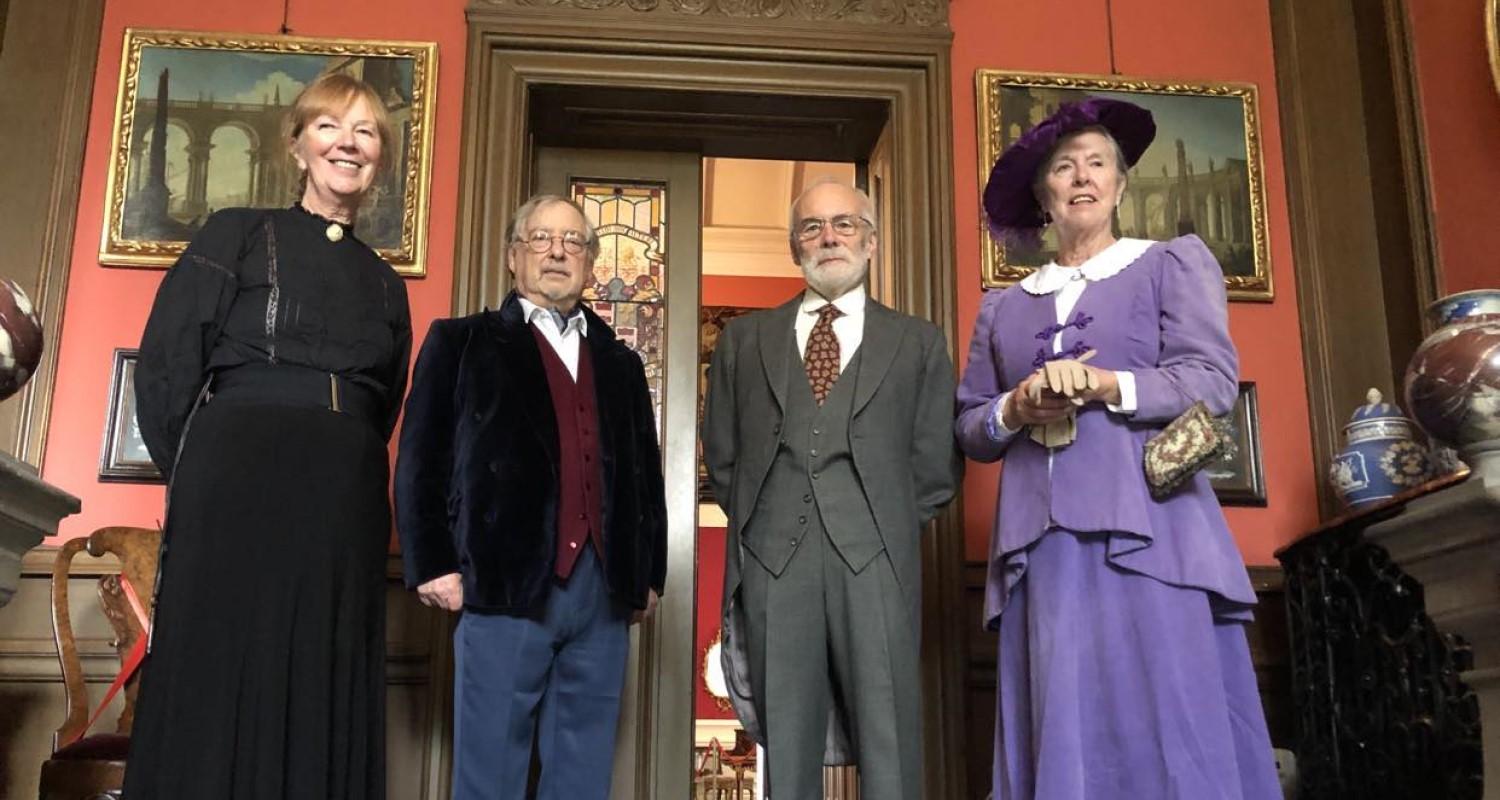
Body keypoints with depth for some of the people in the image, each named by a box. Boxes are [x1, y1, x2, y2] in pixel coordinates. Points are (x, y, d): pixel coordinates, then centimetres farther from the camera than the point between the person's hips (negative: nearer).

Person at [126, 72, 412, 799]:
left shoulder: (384, 284, 18)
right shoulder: (236, 236, 7)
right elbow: (163, 367, 1)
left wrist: (345, 470, 10)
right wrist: (201, 479, 1)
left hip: (344, 509, 4)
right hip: (237, 492, -4)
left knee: (323, 703, 4)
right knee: (218, 682, -3)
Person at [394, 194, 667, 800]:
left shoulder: (621, 362, 20)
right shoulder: (462, 343, 9)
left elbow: (647, 475, 19)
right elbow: (420, 460, 2)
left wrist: (649, 575, 11)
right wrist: (433, 565, -7)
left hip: (605, 591, 4)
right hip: (507, 585, -3)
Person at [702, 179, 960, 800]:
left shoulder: (918, 342, 13)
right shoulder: (745, 338, 17)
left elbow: (935, 464, 10)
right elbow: (722, 455, 16)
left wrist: (887, 532, 4)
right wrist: (758, 524, 8)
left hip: (876, 562, -1)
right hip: (772, 562, 1)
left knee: (889, 747, -2)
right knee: (785, 744, 5)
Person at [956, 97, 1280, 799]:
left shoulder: (1174, 263, 11)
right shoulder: (1003, 306, 19)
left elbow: (1211, 381, -2)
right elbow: (969, 428, 14)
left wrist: (1105, 385, -13)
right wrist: (1017, 408, -6)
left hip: (1147, 530, -2)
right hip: (1042, 543, 3)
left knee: (1168, 731, -8)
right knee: (1061, 736, -2)